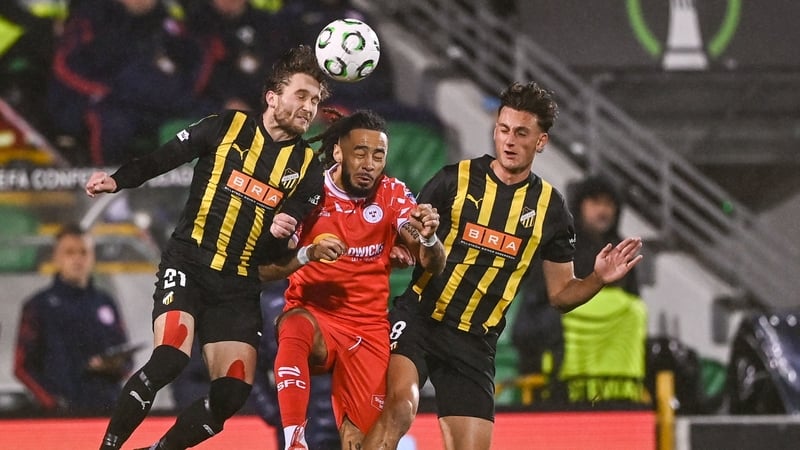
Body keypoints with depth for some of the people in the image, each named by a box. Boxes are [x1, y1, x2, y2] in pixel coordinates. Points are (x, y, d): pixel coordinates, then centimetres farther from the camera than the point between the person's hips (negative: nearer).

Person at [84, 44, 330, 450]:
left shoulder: (307, 168, 7)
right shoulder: (227, 127, 1)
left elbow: (282, 250, 8)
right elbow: (162, 159, 3)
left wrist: (278, 233, -15)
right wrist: (116, 180, -14)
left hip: (238, 286, 4)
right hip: (187, 264, -4)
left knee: (232, 394, -8)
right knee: (170, 359, -26)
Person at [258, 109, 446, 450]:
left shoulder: (392, 196, -2)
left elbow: (433, 266, -11)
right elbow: (265, 270, -8)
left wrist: (428, 238, -34)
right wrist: (308, 253, -27)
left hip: (369, 332, 2)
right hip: (314, 318, -2)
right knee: (295, 328, -37)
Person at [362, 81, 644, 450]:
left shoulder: (550, 208, 7)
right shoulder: (455, 179, 1)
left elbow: (560, 294, 13)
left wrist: (599, 279, -7)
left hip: (474, 343, 3)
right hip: (418, 318, -3)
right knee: (399, 405, -29)